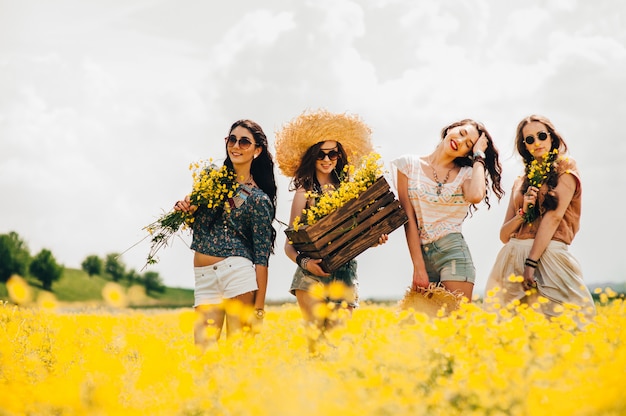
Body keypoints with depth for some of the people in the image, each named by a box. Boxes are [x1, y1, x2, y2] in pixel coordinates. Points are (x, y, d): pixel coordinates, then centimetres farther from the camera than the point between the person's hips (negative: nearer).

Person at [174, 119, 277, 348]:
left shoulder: (259, 199, -2)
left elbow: (261, 258, -3)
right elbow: (196, 222, 25)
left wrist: (259, 308, -8)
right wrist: (185, 208, 1)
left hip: (237, 272, -4)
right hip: (204, 278, 5)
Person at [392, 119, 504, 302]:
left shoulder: (466, 173, 8)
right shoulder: (409, 164, 7)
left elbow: (475, 196, -18)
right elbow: (409, 219, 1)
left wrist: (478, 156, -2)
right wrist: (418, 268, -6)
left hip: (453, 252, -1)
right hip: (421, 254, 1)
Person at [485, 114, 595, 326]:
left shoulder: (565, 169, 5)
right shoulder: (521, 183, 19)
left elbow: (554, 216, -8)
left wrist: (531, 262, -16)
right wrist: (523, 212, -3)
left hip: (547, 254, -5)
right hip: (512, 258, 5)